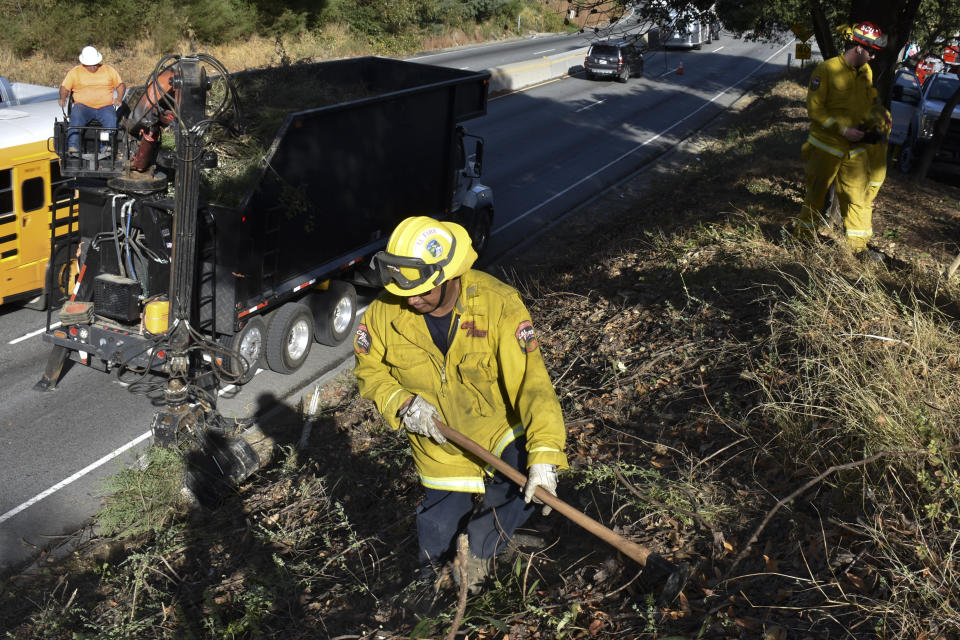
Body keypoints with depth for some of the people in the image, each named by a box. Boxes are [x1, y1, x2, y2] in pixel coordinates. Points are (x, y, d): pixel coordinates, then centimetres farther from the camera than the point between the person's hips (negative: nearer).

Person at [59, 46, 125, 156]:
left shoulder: (109, 70, 16)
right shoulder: (75, 72, 14)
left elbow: (121, 85, 17)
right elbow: (64, 87, 15)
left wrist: (119, 98, -3)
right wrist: (63, 98, -6)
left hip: (105, 107, 0)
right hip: (83, 106, 0)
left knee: (111, 119, -33)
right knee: (76, 116, -33)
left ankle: (106, 147, -42)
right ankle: (73, 147, -40)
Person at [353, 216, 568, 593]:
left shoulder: (499, 304, -27)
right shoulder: (385, 313, -19)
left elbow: (531, 381, -30)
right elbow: (369, 370, -1)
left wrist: (544, 453, -39)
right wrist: (401, 402, -21)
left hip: (500, 429, -1)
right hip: (439, 444, 2)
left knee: (530, 483, -25)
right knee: (440, 530, 12)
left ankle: (480, 544, 6)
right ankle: (436, 562, 51)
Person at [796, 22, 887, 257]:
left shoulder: (866, 72, 8)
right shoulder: (826, 70, -12)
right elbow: (815, 109, -14)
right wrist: (843, 129, -19)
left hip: (855, 148, 5)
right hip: (826, 145, -5)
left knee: (858, 196, 2)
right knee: (816, 193, 8)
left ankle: (858, 246, 9)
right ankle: (803, 237, 23)